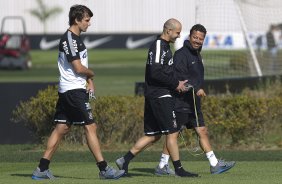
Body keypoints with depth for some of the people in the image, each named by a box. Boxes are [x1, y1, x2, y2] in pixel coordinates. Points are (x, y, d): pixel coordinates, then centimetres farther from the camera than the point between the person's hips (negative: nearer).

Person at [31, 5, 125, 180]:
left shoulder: (76, 38, 17)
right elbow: (79, 68, -18)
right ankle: (104, 169, -7)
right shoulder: (69, 39, -15)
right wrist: (91, 73, 2)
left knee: (61, 128, 9)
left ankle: (42, 169, 9)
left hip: (66, 91, 10)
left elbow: (83, 64, 22)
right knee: (90, 127, -8)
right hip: (74, 90, -10)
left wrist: (90, 81, 6)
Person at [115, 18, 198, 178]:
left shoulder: (165, 46, 19)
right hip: (159, 96, -10)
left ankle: (125, 160, 11)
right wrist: (175, 84, -14)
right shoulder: (158, 46, -13)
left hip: (154, 97, 10)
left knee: (153, 135, 11)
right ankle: (179, 169, -3)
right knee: (172, 133, -6)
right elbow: (156, 73, -22)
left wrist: (177, 83, 11)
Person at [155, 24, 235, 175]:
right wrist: (196, 89, -27)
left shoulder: (196, 55, 17)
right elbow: (179, 77, -23)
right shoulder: (181, 54, -13)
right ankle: (162, 166, 2)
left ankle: (215, 165, 6)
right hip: (180, 103, -9)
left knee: (202, 131, 6)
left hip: (193, 103, 9)